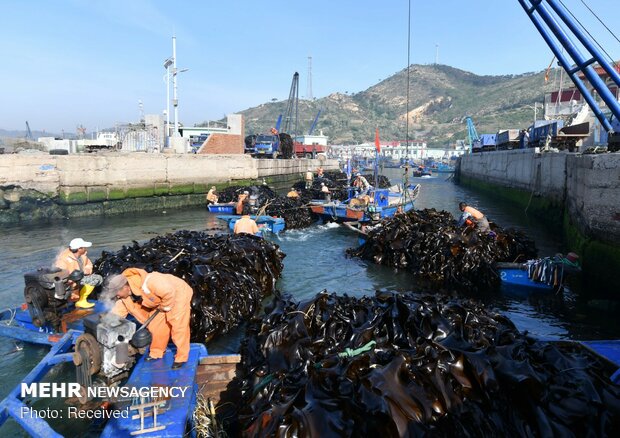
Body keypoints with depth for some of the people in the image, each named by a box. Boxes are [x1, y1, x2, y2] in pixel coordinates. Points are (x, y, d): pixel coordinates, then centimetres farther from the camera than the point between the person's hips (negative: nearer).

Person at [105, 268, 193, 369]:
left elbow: (169, 292, -35)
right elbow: (117, 312, -1)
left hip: (178, 293, -8)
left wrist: (165, 307, -19)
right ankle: (156, 353, 26)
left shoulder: (148, 282, -39)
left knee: (178, 326, -10)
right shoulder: (126, 296, -10)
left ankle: (181, 358, 1)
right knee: (155, 325, 6)